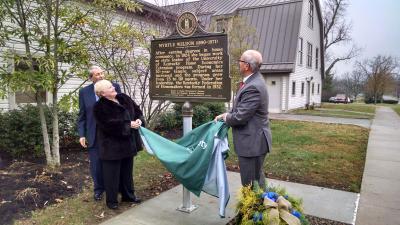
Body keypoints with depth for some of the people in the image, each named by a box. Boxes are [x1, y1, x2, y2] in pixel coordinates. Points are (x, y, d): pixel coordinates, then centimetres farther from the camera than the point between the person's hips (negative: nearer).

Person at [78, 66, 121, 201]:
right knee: (96, 164, 9)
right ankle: (98, 188, 29)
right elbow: (82, 116, 5)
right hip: (94, 135, 1)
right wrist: (81, 135, -2)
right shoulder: (84, 92, 3)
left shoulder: (114, 87, -2)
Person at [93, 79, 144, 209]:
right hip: (112, 145, -6)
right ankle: (111, 200, 20)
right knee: (112, 173, 4)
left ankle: (128, 195, 33)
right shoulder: (99, 107, -14)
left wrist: (139, 120, -12)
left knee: (127, 170, 18)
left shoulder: (124, 98, 5)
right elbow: (109, 125, -23)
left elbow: (137, 110, 10)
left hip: (128, 142, 7)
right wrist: (129, 124, -22)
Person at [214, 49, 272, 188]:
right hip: (253, 140, 10)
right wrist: (227, 114, 4)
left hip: (252, 142, -10)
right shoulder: (254, 80, 7)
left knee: (250, 183, 3)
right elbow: (241, 107, 17)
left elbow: (239, 117, -24)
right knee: (257, 178, 24)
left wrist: (226, 117, -5)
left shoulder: (253, 87, -25)